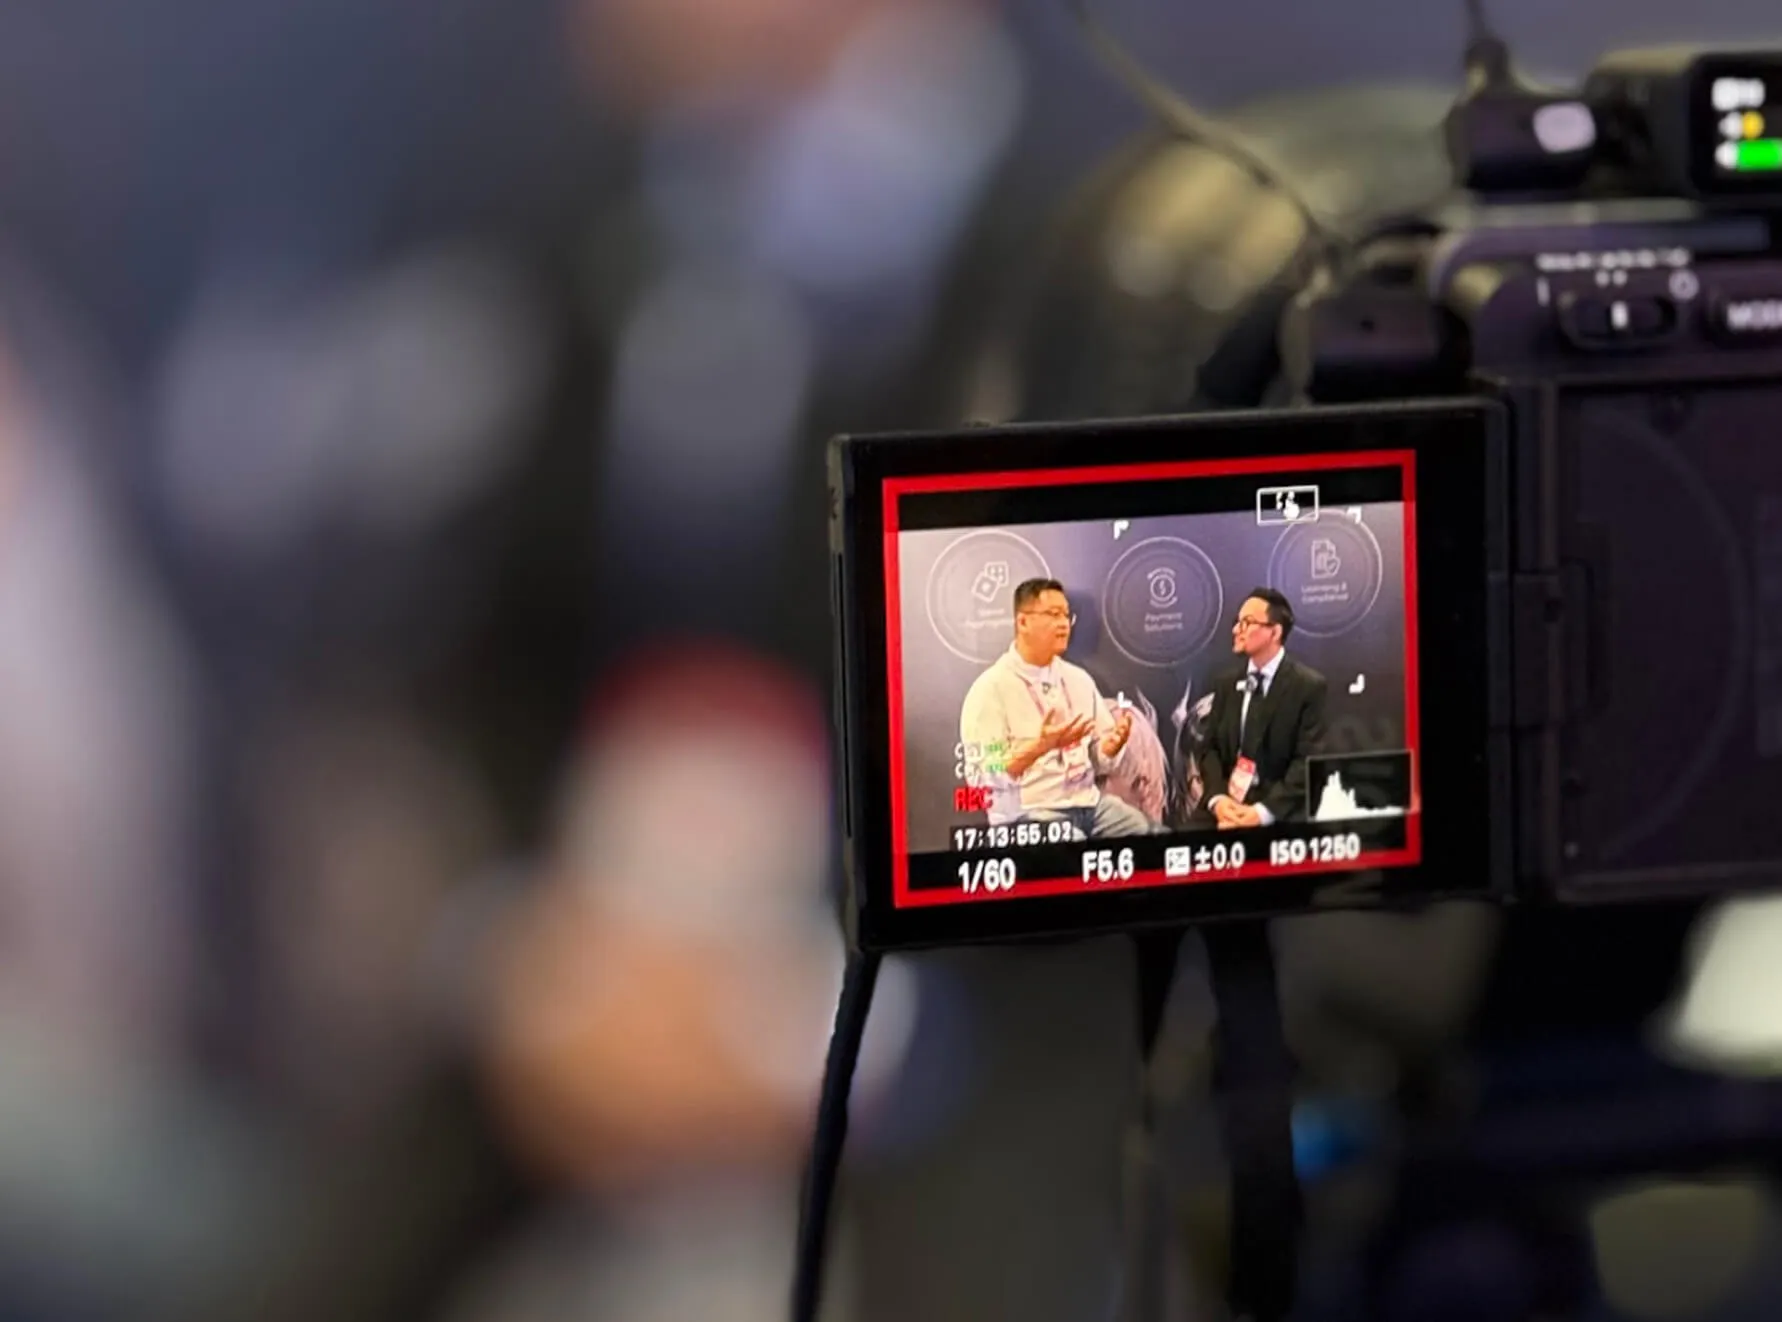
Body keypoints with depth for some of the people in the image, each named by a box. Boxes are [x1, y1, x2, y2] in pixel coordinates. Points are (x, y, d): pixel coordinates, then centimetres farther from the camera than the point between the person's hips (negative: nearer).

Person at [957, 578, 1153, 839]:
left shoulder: (1078, 679, 14)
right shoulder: (991, 688, -6)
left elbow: (1101, 760, 16)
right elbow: (981, 777, -13)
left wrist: (1114, 743, -7)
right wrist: (1040, 746, -24)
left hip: (1089, 802, 6)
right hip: (1027, 814, -6)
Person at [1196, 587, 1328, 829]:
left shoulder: (1309, 686, -1)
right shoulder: (1226, 684, 16)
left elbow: (1308, 760, -8)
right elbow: (1211, 748, 12)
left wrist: (1264, 811, -19)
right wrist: (1217, 798, -8)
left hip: (1280, 815, -4)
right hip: (1226, 810, 4)